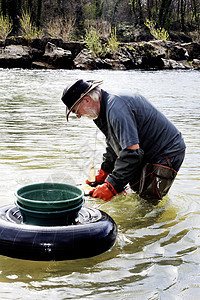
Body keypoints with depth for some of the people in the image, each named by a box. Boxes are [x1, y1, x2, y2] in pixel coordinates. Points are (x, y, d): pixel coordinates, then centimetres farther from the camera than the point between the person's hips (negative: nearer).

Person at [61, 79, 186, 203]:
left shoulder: (117, 108, -27)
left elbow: (132, 151, -33)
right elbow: (114, 144, 20)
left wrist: (111, 187, -30)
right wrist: (103, 172, 13)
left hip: (167, 154, -10)